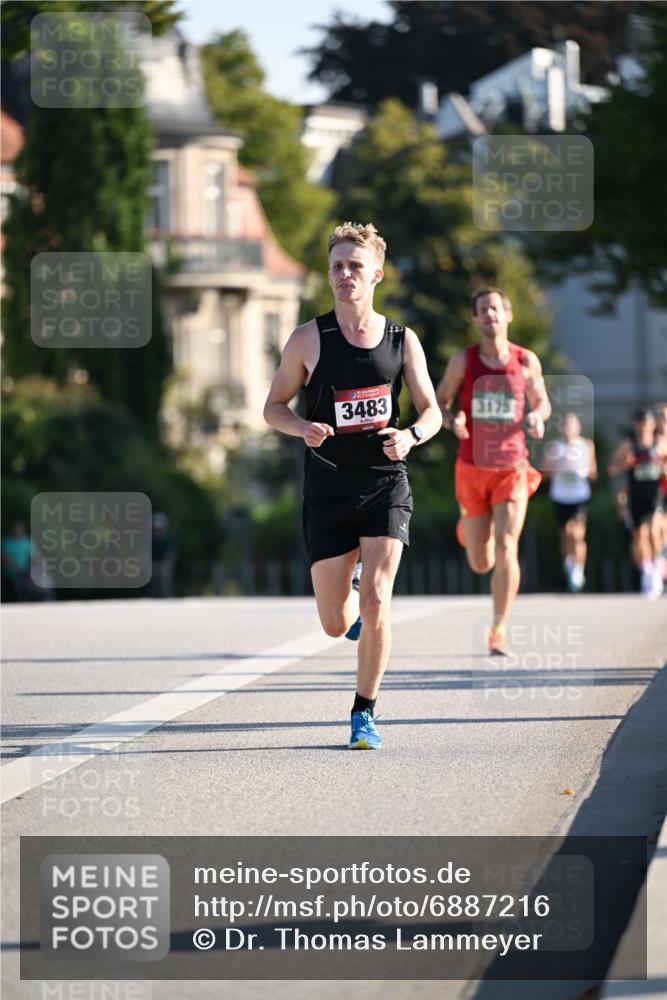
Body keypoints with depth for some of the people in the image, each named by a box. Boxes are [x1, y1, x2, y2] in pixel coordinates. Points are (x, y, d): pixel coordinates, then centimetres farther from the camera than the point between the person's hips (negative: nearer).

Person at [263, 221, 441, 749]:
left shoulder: (403, 339, 3)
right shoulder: (309, 339, -1)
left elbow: (431, 411, 8)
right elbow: (274, 405, 6)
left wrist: (411, 436, -15)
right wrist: (304, 428, -16)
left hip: (386, 487, 0)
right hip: (329, 492, 0)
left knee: (376, 601, -16)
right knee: (336, 623, 1)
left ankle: (365, 712, 0)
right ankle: (358, 600, 40)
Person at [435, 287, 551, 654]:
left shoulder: (526, 361, 1)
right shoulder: (463, 360, -1)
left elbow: (542, 401, 14)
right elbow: (439, 401, 7)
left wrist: (538, 417, -10)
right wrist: (452, 421, -15)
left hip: (511, 469, -1)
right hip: (472, 468, 1)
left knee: (506, 549, -18)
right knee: (481, 563, 8)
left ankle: (498, 630, -6)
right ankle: (469, 526, 46)